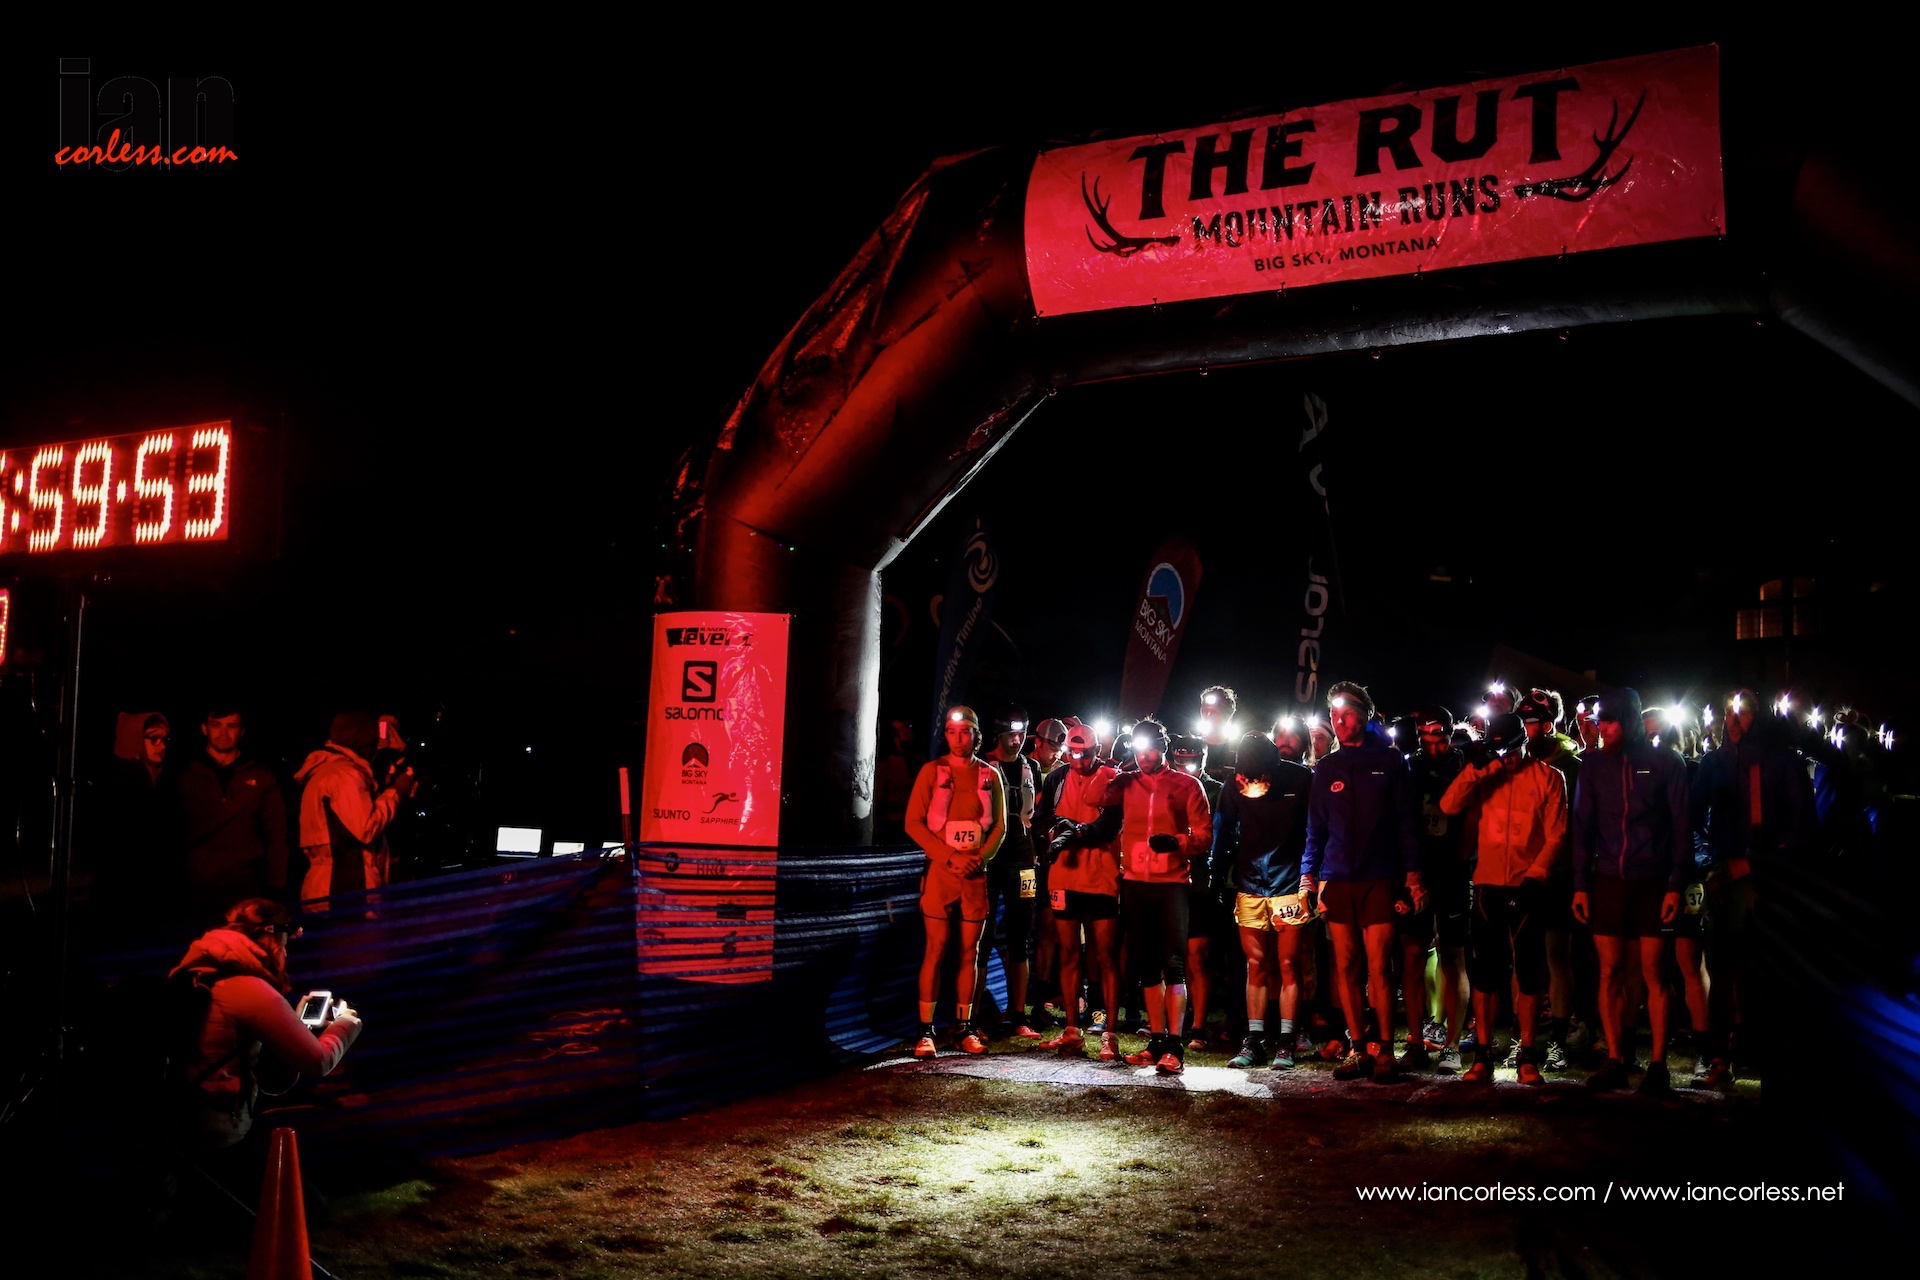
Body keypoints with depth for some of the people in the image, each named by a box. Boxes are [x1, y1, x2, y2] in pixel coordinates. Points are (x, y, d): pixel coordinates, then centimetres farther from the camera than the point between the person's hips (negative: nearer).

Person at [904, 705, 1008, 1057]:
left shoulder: (990, 775, 8)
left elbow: (1000, 826, 10)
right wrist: (951, 857, -11)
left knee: (970, 951, 4)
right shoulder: (932, 771, 1)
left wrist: (980, 858, -8)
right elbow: (914, 822, -3)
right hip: (940, 870, -2)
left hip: (976, 873, 2)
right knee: (936, 949, -6)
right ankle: (926, 1030, -3)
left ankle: (964, 1028, 11)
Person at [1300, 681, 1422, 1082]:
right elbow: (1316, 827, 14)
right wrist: (1308, 874, 4)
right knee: (1345, 966, 3)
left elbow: (1406, 820, 2)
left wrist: (1413, 873, -5)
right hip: (1336, 879, 3)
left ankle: (1384, 1050, 2)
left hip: (1379, 879, -3)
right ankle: (1357, 1048, 9)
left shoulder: (1390, 761, 4)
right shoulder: (1326, 768, 13)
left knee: (1379, 966, -6)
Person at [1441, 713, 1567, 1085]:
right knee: (1484, 972, 4)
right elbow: (1449, 806, -6)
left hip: (1527, 888, -2)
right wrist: (1475, 768, -15)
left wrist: (1535, 876, -13)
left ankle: (1527, 1057, 10)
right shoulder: (1484, 776, 8)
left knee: (1528, 973, 3)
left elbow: (1555, 834, -2)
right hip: (1488, 886, 2)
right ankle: (1483, 1055, 11)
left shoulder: (1548, 778, 2)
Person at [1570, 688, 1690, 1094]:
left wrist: (1675, 884, -8)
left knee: (1653, 972, -2)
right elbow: (1583, 827, 9)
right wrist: (1580, 884, 3)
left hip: (1652, 882, -3)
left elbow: (1681, 826, -1)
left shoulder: (1665, 762, 0)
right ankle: (1615, 1061, 7)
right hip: (1607, 881, 3)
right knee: (1611, 972, 2)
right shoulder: (1594, 765, 8)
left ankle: (1658, 1065, 3)